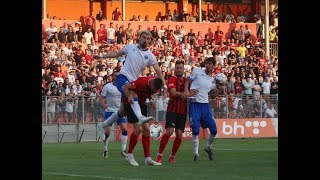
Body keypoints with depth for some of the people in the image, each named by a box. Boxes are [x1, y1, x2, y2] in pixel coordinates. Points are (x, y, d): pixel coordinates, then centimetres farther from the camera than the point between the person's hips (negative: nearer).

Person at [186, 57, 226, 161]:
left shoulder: (213, 80, 11)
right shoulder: (197, 71, -2)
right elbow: (187, 82, 2)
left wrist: (221, 90, 4)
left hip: (205, 105, 4)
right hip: (195, 104, -4)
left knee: (214, 130, 3)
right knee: (195, 130, -8)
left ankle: (208, 148, 29)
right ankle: (196, 154, 4)